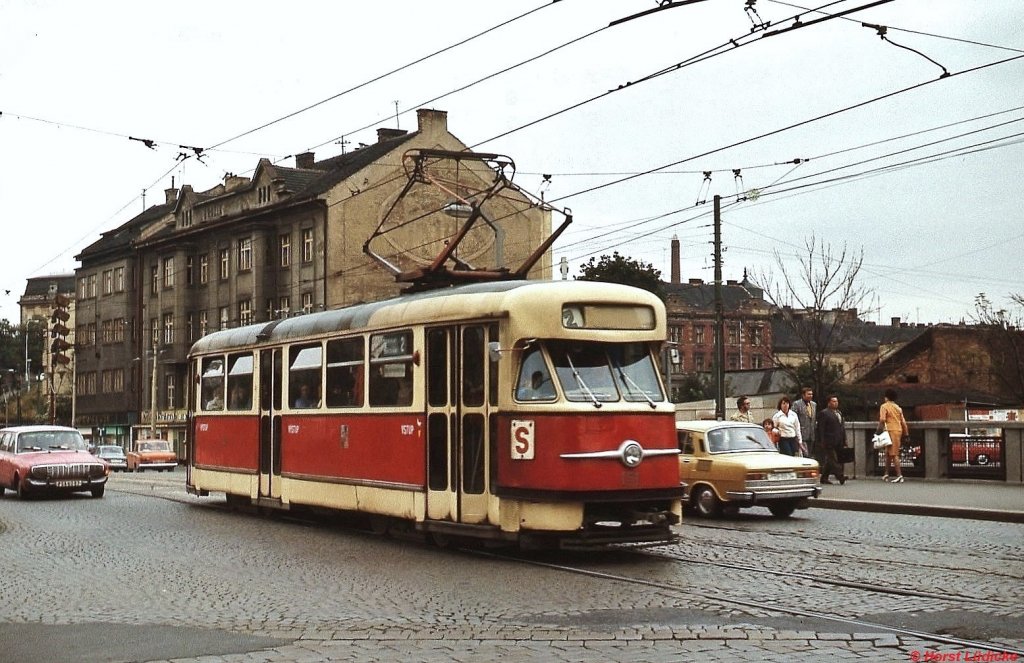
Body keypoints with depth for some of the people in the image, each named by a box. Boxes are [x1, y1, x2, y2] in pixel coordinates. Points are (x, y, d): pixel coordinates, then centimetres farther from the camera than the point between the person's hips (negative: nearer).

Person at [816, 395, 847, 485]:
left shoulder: (839, 413, 21)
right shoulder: (824, 413, -5)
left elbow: (842, 427, 23)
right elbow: (821, 429, -9)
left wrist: (844, 440, 16)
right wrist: (822, 441, -15)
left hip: (838, 442, 8)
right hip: (829, 442, -8)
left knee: (830, 460, 10)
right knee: (833, 459, -12)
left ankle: (824, 478, 16)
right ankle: (840, 476, -20)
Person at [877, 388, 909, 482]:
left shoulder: (884, 406, -3)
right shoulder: (898, 408, 17)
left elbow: (882, 420, -16)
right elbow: (903, 422, 14)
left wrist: (879, 429, -10)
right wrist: (906, 434, 16)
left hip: (891, 431, -7)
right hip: (899, 430, 7)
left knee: (894, 454, -8)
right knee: (888, 453, 16)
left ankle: (899, 475, -13)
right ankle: (886, 474, 21)